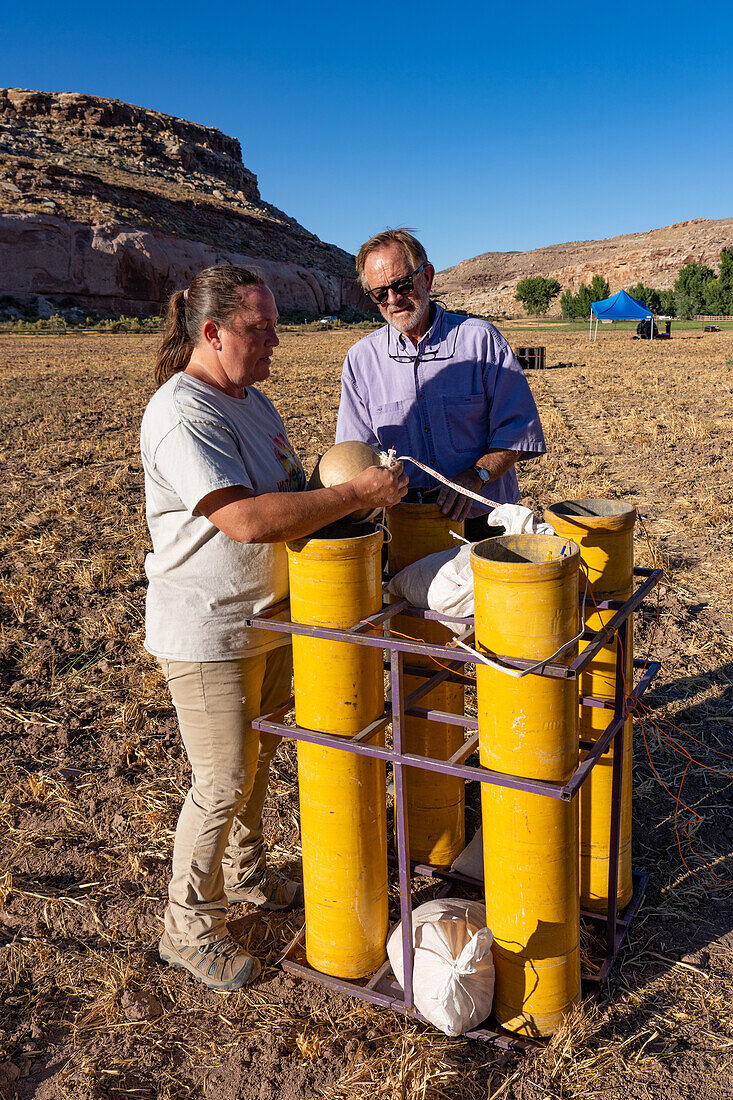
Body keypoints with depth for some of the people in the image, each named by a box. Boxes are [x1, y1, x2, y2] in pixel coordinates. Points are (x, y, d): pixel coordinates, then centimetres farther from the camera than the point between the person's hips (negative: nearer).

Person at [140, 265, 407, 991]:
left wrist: (343, 498, 1)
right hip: (207, 633, -9)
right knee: (222, 784, 3)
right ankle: (189, 929, 25)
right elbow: (247, 520, -34)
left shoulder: (249, 399, 8)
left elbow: (283, 493, 19)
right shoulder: (181, 417, -23)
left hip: (267, 617, 9)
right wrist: (355, 495, -29)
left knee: (256, 760, 23)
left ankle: (244, 874, 45)